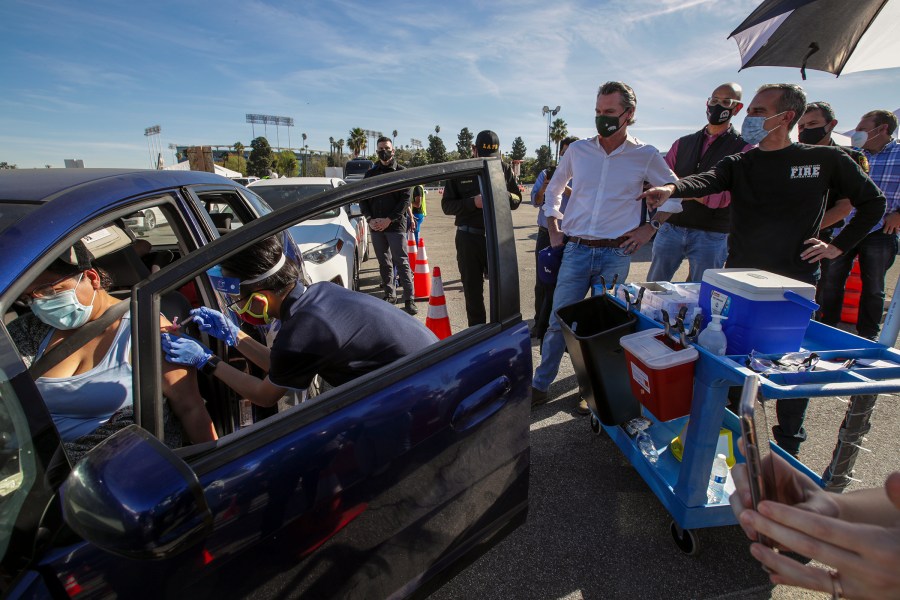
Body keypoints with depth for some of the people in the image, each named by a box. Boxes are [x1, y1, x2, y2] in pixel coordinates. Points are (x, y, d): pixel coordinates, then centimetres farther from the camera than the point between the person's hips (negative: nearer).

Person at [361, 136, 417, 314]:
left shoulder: (401, 172, 3)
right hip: (375, 226, 4)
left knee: (401, 262, -7)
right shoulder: (370, 174, 14)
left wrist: (389, 219, -13)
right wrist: (370, 219, -4)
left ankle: (409, 299, -6)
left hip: (395, 225, -4)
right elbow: (363, 199, 12)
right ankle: (389, 294, 20)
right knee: (384, 263, 10)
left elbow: (405, 200, -5)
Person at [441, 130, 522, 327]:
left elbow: (517, 199, 9)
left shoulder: (504, 169, 6)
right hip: (469, 237, 0)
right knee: (472, 289, 7)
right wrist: (473, 202, -16)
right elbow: (447, 205, 0)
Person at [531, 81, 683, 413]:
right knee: (558, 322, 2)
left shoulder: (646, 156, 3)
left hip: (616, 254, -1)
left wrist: (651, 227, 4)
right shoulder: (578, 150, 6)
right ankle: (540, 385, 16)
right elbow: (553, 191, 19)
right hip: (575, 250, 1)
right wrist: (553, 230, 11)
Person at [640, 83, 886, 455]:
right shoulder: (739, 164, 4)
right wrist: (672, 188, -38)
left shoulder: (825, 160, 1)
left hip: (797, 284, -1)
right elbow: (707, 181, -18)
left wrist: (838, 246, 2)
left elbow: (872, 202, 12)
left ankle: (789, 445, 28)